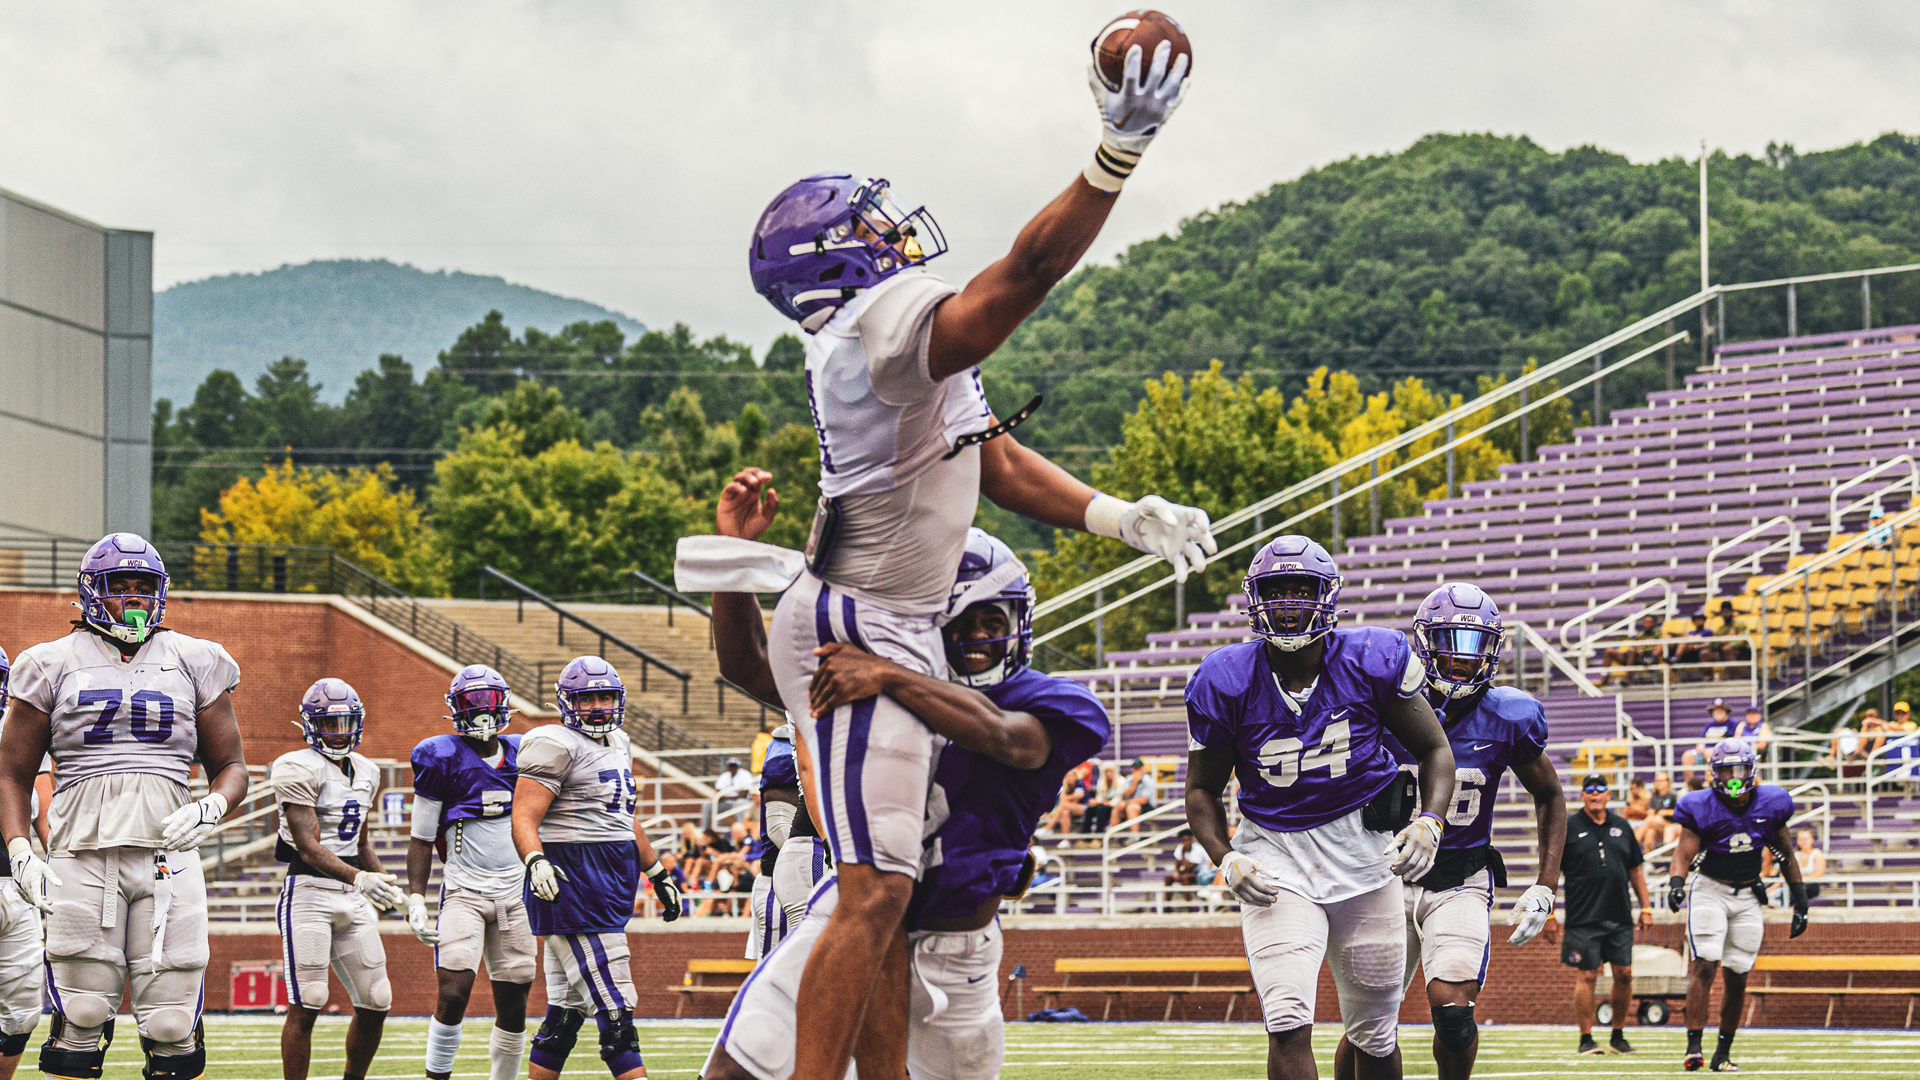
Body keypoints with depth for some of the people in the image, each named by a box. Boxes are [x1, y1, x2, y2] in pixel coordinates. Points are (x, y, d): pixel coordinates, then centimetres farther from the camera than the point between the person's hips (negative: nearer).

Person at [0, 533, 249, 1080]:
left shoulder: (194, 663, 13)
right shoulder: (55, 665, 10)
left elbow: (231, 766, 16)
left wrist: (209, 809, -7)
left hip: (167, 858, 1)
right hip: (81, 859, -1)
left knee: (171, 1027, -4)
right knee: (81, 1022, -4)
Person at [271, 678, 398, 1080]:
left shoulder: (365, 772, 15)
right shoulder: (299, 769, -10)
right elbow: (308, 847, -18)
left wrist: (385, 884, 15)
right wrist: (358, 878, -31)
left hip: (352, 896, 7)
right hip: (309, 891, -7)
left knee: (376, 1003, 6)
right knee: (306, 1005, -10)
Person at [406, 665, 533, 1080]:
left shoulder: (521, 756, 10)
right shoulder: (442, 758, -3)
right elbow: (421, 838, 0)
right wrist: (415, 899, -7)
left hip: (514, 892, 4)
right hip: (463, 890, -4)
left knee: (513, 1003, 4)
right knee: (453, 994, -17)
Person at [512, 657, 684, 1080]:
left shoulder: (617, 744, 19)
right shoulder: (556, 746, -9)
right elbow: (524, 818, -17)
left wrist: (658, 874, 33)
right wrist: (536, 862, -35)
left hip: (608, 887, 9)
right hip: (572, 883, -9)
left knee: (567, 1013, 12)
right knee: (616, 1014, -11)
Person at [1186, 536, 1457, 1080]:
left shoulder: (1374, 661, -8)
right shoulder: (1226, 682, -8)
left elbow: (1434, 750, 3)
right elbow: (1202, 788, 4)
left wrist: (1429, 823, -15)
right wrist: (1226, 860, -13)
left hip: (1363, 851, 1)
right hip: (1275, 863, -1)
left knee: (1375, 1035, 11)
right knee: (1289, 1025, -19)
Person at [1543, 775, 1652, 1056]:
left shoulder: (1621, 827, 12)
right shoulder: (1568, 828, 0)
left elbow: (1635, 870, 18)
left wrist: (1645, 907, 12)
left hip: (1620, 917, 4)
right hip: (1583, 917, -4)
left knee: (1624, 974, 2)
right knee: (1586, 976, -4)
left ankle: (1618, 1035, 16)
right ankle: (1586, 1038, 4)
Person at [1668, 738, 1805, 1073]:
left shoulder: (1770, 805, 0)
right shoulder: (1702, 808, -10)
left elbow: (1785, 854, 10)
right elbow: (1684, 851, -15)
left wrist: (1799, 897, 10)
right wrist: (1676, 882, -34)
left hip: (1747, 897, 4)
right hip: (1710, 891, -4)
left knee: (1737, 978, 3)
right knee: (1704, 967, -17)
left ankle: (1723, 1054, 14)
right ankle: (1693, 1049, -21)